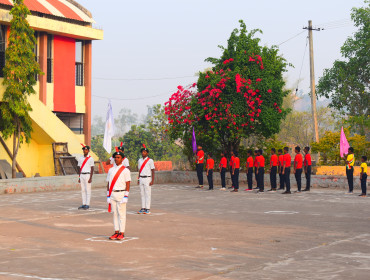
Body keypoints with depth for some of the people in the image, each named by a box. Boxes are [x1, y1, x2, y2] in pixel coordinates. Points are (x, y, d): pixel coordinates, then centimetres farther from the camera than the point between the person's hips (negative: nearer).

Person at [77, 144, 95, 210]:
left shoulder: (90, 159, -3)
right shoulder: (80, 159, 13)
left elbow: (92, 169, -6)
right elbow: (79, 168, 17)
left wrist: (90, 178, -13)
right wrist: (79, 177, 12)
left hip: (88, 175, -6)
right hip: (82, 175, 6)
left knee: (88, 190, -5)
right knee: (83, 190, 7)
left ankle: (87, 204, -3)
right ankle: (84, 204, 11)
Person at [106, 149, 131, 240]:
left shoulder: (126, 170, -4)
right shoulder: (111, 170, 12)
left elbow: (128, 185, -7)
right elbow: (108, 184, 14)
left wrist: (126, 197, -14)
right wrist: (108, 196, 8)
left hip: (121, 194, -5)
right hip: (112, 194, 5)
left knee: (121, 214, -3)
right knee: (115, 213, 8)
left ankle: (122, 233, 0)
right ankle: (116, 232, 14)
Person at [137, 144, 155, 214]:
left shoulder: (150, 160, -5)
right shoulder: (140, 160, 13)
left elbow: (153, 171, -6)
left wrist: (152, 181, -12)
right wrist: (138, 179, 15)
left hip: (147, 179, -6)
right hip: (141, 179, 6)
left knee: (148, 194, -5)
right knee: (142, 194, 6)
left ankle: (148, 209, -3)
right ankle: (143, 208, 10)